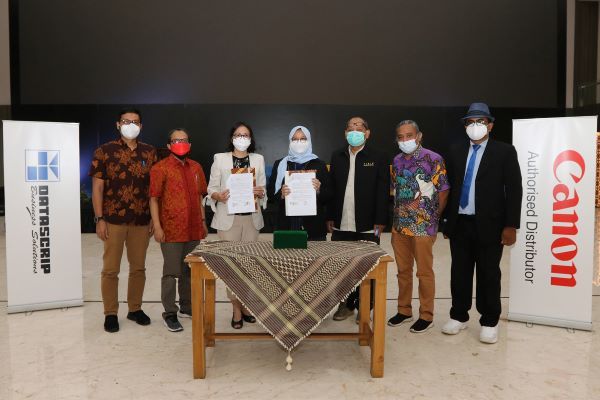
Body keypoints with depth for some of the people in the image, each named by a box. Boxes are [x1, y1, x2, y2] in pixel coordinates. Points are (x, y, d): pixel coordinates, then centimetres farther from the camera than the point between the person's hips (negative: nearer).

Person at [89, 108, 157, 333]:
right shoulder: (104, 151, -2)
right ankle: (110, 313, 20)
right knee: (110, 269, 6)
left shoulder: (150, 153, 6)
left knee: (138, 267, 11)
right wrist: (99, 219, -8)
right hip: (113, 220, -2)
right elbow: (97, 187, -3)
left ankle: (135, 308, 26)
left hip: (142, 220, 3)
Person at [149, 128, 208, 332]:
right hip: (171, 230, -5)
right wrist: (157, 226, -13)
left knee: (189, 270, 14)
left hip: (193, 229, 5)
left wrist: (203, 221, 14)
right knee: (171, 272, 0)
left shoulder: (196, 167, 12)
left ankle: (186, 307, 27)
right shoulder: (160, 168, -5)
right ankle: (170, 313, 11)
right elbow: (153, 198, -8)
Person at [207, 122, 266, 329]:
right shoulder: (220, 158, 5)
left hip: (251, 217, 2)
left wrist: (260, 192, -12)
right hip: (228, 217, -2)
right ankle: (236, 308, 9)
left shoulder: (258, 159, 12)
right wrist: (219, 196, -19)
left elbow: (264, 190, 11)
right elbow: (211, 189, 2)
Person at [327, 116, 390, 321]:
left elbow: (383, 191, -4)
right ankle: (346, 304, 25)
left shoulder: (378, 157, -1)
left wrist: (380, 221, -9)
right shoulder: (337, 156, 9)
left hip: (367, 225, -3)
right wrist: (330, 217, 5)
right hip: (341, 225, 3)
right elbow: (331, 188, 9)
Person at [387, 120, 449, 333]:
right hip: (400, 225, 5)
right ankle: (404, 310, 28)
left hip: (423, 226, -5)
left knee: (424, 271, 5)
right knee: (403, 270, 14)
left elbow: (443, 192, -5)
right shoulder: (397, 161, 9)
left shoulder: (433, 159, -8)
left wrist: (433, 218, -1)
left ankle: (426, 315, 19)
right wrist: (397, 217, 10)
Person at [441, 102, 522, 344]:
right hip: (459, 224, 4)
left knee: (488, 274, 7)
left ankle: (489, 322, 22)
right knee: (459, 272, 11)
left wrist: (511, 226, -10)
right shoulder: (456, 152, 10)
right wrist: (447, 221, 8)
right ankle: (459, 316, 26)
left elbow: (514, 190, -5)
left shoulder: (505, 152, -1)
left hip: (489, 224, -3)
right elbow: (449, 188, 10)